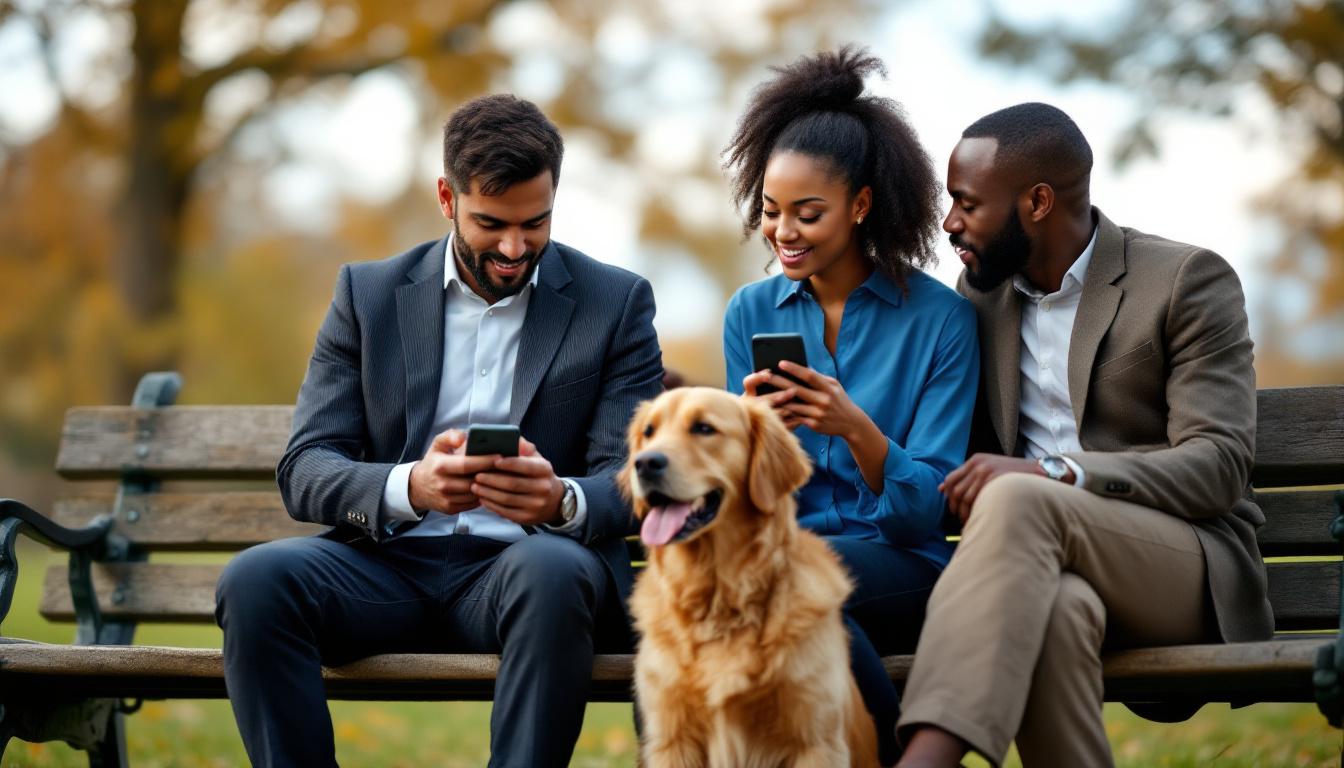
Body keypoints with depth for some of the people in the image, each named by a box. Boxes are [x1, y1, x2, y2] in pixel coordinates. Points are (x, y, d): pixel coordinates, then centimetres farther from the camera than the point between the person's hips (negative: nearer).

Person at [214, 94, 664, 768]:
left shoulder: (617, 303, 6)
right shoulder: (368, 294, 10)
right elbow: (304, 470, 2)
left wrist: (562, 500, -26)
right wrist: (409, 486, -21)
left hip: (527, 560, -1)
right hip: (390, 561, 2)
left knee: (552, 572, -37)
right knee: (255, 579, -28)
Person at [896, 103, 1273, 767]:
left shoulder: (1188, 280, -2)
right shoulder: (981, 289, 16)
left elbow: (1219, 465, -11)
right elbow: (975, 447, 23)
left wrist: (1056, 473, -24)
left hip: (1189, 569, -3)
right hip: (1046, 559, 3)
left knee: (1020, 501, -35)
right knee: (1053, 605, -37)